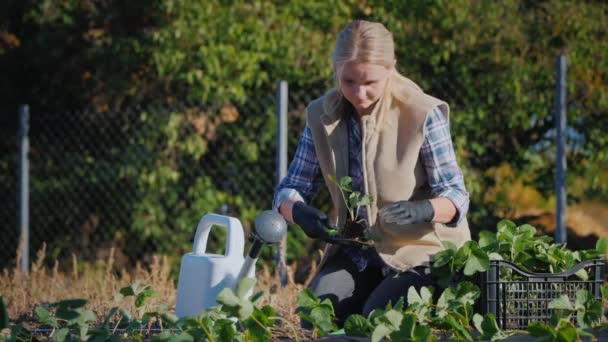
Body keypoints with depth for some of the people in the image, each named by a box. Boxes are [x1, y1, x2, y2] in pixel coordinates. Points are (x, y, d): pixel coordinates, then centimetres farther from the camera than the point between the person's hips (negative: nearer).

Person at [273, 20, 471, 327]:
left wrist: (423, 210, -38)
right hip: (355, 255, 4)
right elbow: (290, 188, 2)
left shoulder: (422, 115, -16)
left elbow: (456, 195, -14)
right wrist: (299, 212, -24)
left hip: (419, 253, -4)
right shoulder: (322, 115, -2)